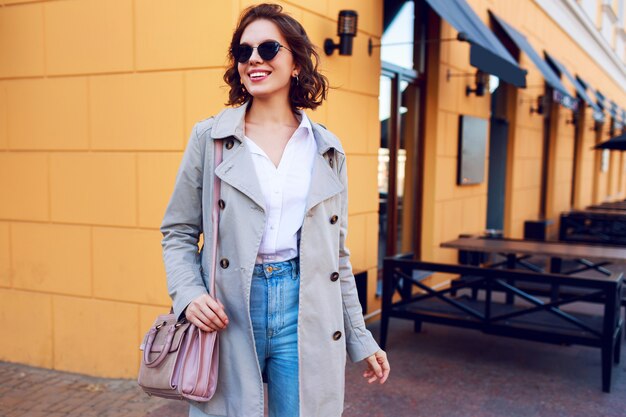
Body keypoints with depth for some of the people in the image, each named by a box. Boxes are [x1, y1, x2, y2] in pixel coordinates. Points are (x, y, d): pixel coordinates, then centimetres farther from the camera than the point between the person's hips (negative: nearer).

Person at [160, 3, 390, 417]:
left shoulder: (328, 150, 6)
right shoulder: (209, 137, 1)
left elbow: (337, 253, 11)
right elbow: (179, 232, 6)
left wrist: (360, 338, 10)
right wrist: (188, 294, -12)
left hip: (305, 310, 2)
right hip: (228, 314, -1)